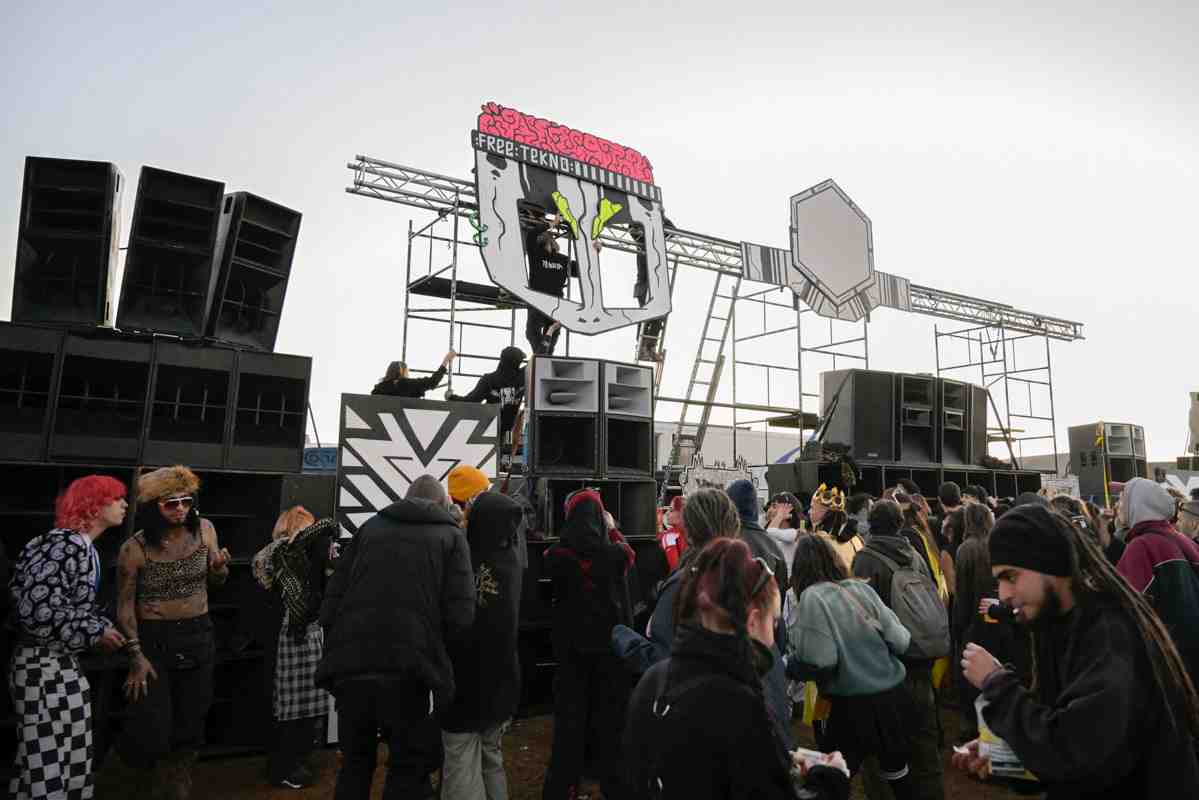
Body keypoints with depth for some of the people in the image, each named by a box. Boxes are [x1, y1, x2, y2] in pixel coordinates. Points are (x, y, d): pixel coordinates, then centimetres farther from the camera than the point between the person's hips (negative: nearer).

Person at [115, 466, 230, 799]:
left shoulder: (204, 529, -3)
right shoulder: (135, 548, -13)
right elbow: (124, 605, -7)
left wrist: (220, 566, -12)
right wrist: (136, 656, -12)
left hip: (198, 636, 3)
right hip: (153, 638, -3)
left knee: (191, 722, 12)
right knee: (152, 730, -6)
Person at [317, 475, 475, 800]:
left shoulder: (370, 527, 15)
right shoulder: (450, 535, 6)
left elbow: (331, 601, 9)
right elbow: (460, 617, -6)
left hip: (351, 666, 4)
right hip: (407, 671, -3)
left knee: (355, 764, 23)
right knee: (410, 768, 14)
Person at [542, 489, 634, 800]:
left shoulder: (557, 555, -16)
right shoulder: (614, 552, -17)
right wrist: (612, 528, 23)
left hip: (571, 645, 1)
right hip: (611, 643, 0)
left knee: (569, 716, 13)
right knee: (610, 716, 15)